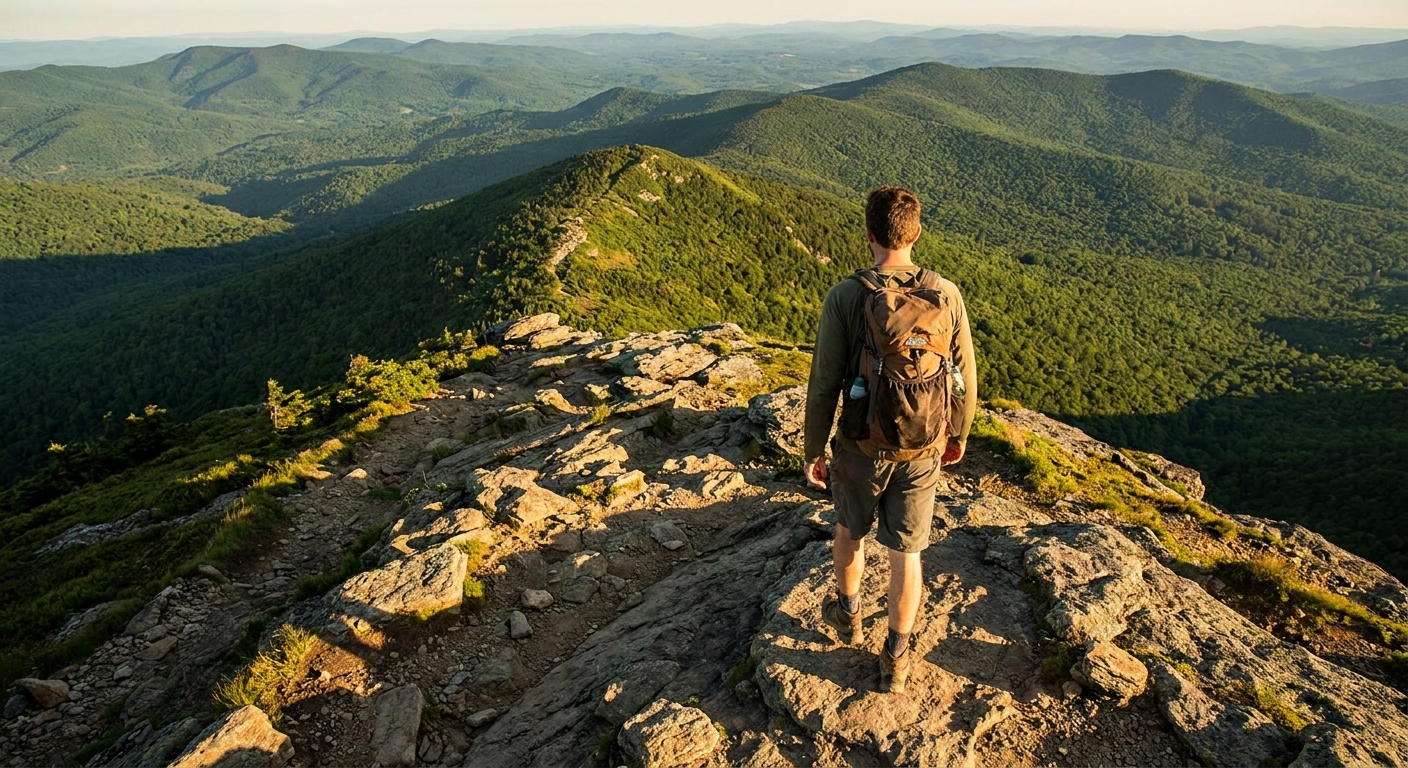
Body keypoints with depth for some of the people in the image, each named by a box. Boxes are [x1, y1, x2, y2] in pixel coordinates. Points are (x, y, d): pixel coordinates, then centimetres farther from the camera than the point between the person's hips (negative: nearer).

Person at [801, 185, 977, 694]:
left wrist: (813, 450, -2)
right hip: (923, 451, 2)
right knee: (905, 553, 14)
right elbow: (965, 377, 0)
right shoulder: (946, 294, -10)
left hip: (862, 447, -1)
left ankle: (848, 616, 48)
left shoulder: (845, 296, -18)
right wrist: (958, 434, 17)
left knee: (850, 530, 25)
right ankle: (895, 661, 27)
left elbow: (824, 384, -14)